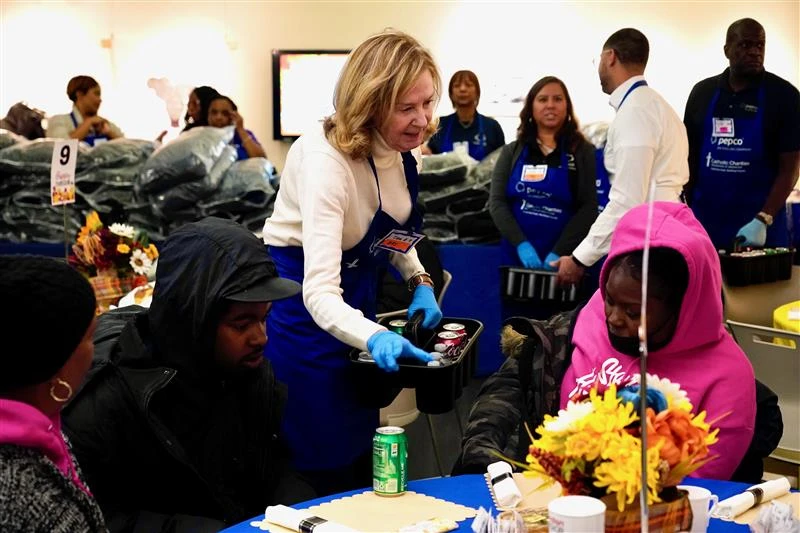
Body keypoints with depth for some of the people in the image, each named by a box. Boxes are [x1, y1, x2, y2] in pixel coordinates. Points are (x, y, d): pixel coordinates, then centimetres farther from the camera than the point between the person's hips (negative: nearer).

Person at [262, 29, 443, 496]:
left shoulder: (406, 151, -7)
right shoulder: (327, 159, -30)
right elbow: (319, 291, -38)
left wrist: (420, 282, -2)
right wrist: (375, 338, -55)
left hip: (358, 293, 8)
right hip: (302, 300, -8)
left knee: (364, 453, 17)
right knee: (328, 466, 0)